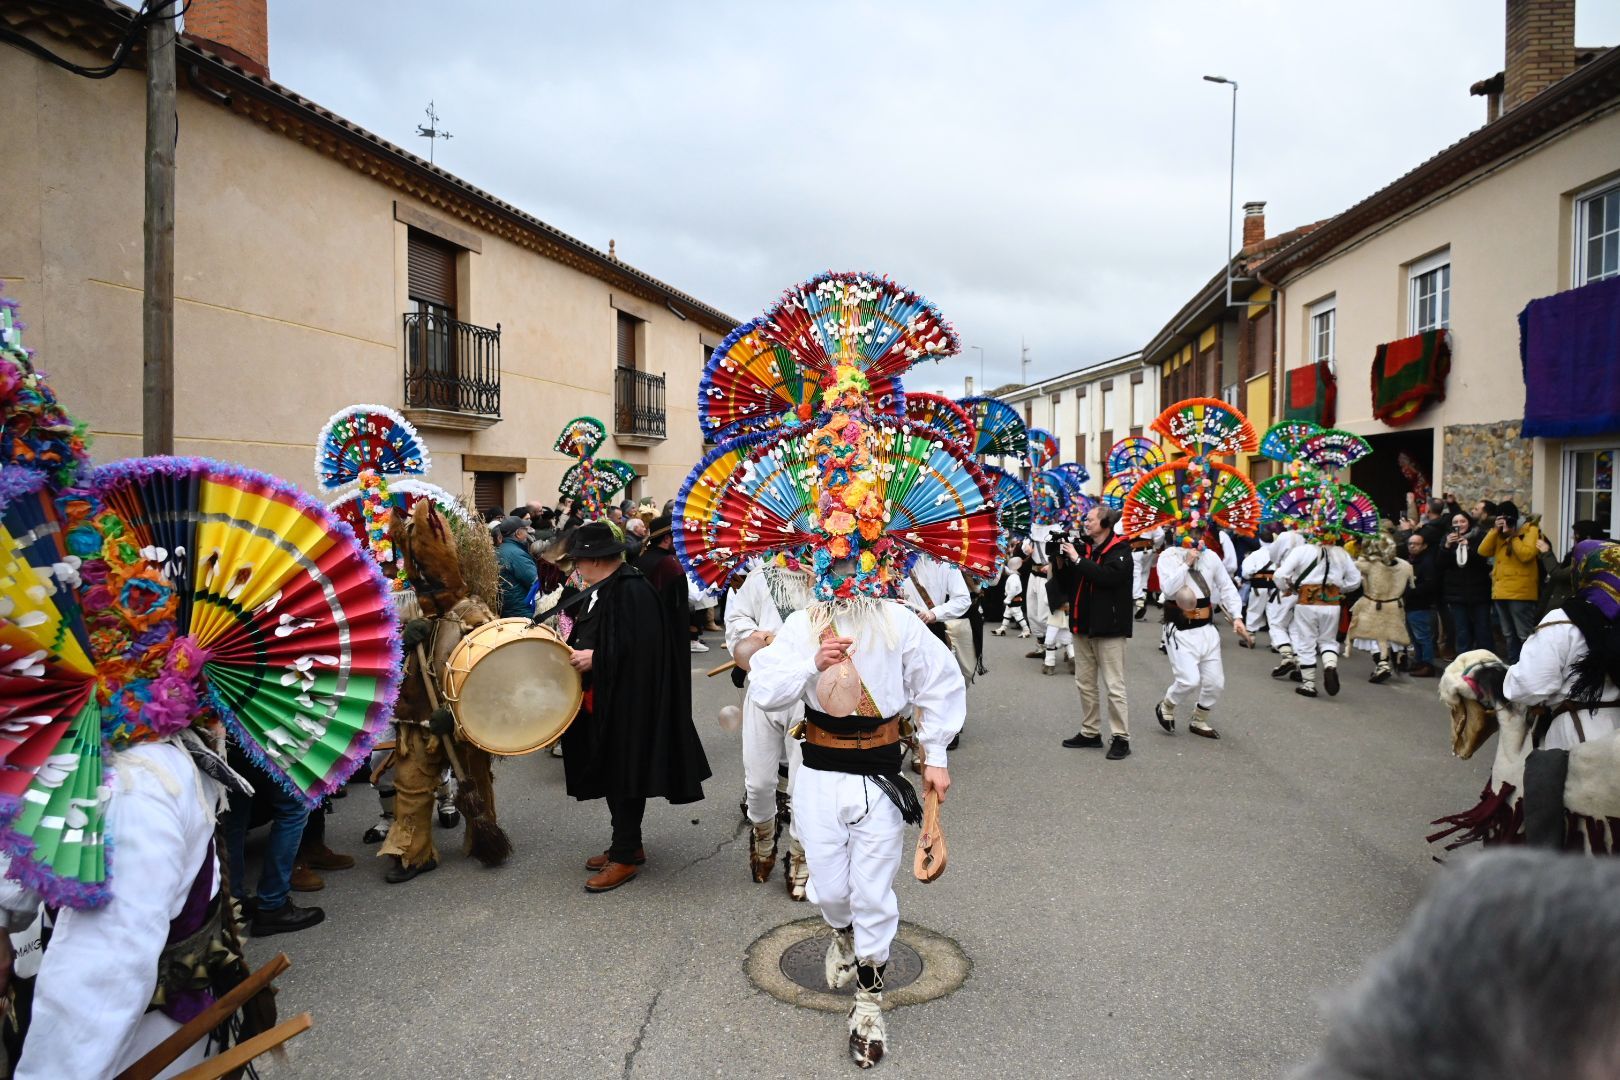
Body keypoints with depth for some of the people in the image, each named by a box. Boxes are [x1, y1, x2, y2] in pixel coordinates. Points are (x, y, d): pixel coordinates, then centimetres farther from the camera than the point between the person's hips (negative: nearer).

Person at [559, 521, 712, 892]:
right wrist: (572, 649, 6)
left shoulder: (632, 591, -20)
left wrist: (594, 659, -24)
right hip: (603, 702, 9)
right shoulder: (600, 590, 10)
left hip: (626, 704, -9)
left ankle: (626, 855, 12)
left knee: (624, 775, 1)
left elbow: (638, 648, -26)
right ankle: (626, 843, 28)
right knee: (611, 775, 15)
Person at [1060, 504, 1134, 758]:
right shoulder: (1085, 547, 10)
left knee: (1114, 685, -4)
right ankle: (1090, 733, 22)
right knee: (1085, 683, 13)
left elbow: (1108, 576, -27)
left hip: (1108, 627, -7)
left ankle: (1120, 738, 3)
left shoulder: (1120, 550, -9)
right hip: (1084, 625, 7)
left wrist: (1078, 559, -22)